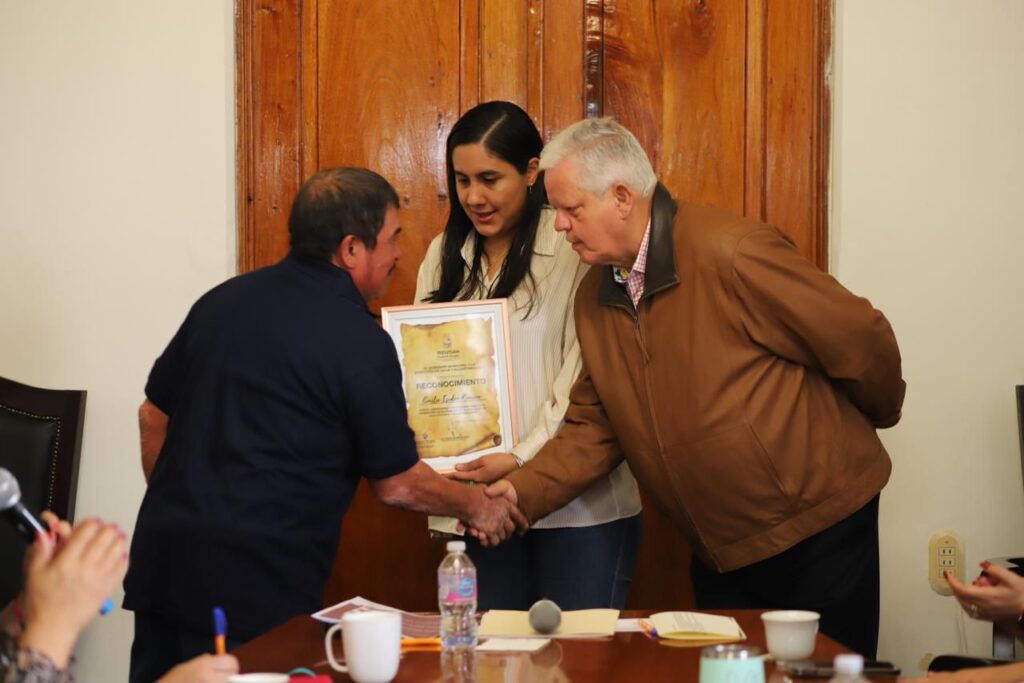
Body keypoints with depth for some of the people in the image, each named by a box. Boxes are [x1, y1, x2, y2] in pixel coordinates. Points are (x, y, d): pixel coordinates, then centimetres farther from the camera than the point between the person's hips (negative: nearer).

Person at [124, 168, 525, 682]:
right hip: (259, 587, -6)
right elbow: (397, 485, -3)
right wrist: (476, 506, 14)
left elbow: (154, 417, 15)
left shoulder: (224, 300, 8)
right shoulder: (360, 342, -11)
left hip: (161, 562, 6)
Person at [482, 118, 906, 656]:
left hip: (818, 530, -6)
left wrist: (875, 416, 3)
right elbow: (592, 429, 5)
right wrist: (523, 492, -10)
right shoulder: (594, 299, 4)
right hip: (720, 552, 7)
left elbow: (861, 341, -15)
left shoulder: (729, 253, -20)